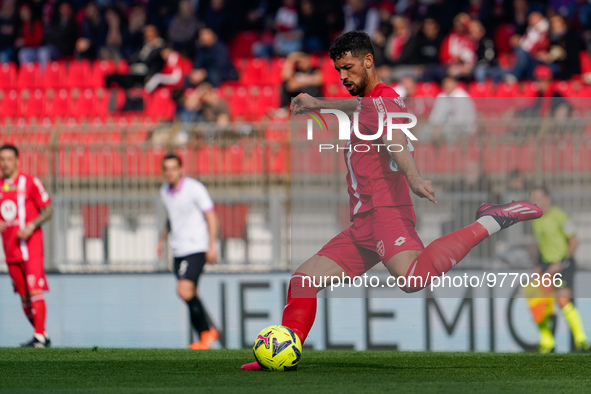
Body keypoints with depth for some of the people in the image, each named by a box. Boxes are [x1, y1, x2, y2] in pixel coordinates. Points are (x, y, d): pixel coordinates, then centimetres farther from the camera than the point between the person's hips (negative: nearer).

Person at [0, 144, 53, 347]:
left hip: (30, 245, -5)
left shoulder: (30, 183, -3)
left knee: (35, 291, -14)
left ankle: (40, 336, -15)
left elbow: (48, 210, -2)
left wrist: (31, 226, -16)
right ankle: (41, 335, 17)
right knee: (24, 296, 6)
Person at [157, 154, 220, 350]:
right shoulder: (164, 191, 9)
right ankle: (204, 336, 16)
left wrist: (211, 247, -15)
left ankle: (206, 331, -5)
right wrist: (163, 239, 18)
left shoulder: (195, 188, -12)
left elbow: (211, 217, -10)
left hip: (196, 248, -7)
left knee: (185, 291, -20)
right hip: (178, 251, 7)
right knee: (190, 297, 7)